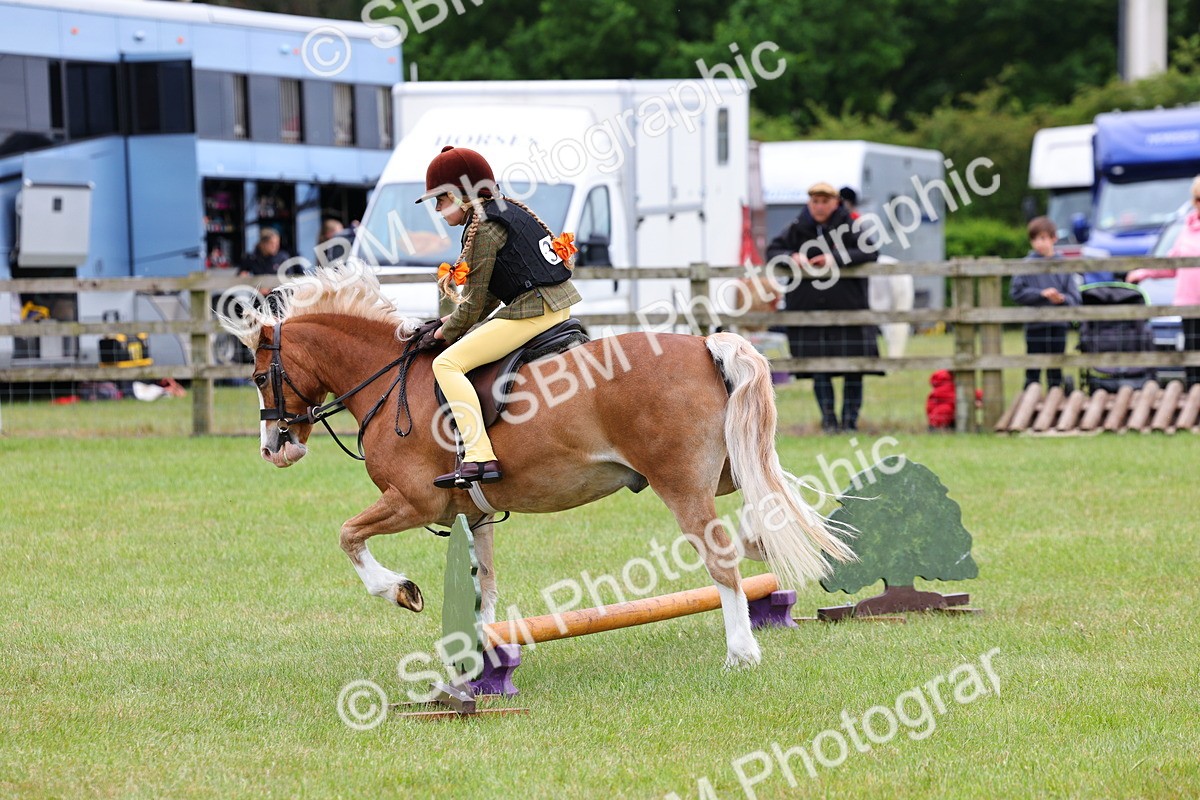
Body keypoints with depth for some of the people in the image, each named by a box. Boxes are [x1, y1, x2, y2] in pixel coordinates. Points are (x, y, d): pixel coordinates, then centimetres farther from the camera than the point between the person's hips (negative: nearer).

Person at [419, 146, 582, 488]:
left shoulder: (483, 229, -12)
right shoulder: (507, 209, 17)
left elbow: (475, 302, -9)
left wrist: (448, 331, 7)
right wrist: (457, 320, 16)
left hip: (533, 312, -11)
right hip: (559, 303, 11)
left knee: (447, 363, -15)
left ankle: (480, 457, -27)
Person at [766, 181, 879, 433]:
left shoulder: (849, 227, -1)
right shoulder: (798, 230, 6)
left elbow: (870, 252, -10)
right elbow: (772, 250, 8)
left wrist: (836, 258, -21)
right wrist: (791, 257, -14)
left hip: (847, 306, -2)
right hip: (808, 309, 2)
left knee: (853, 369, -1)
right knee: (819, 370, 3)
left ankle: (850, 420, 8)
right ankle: (828, 421, 11)